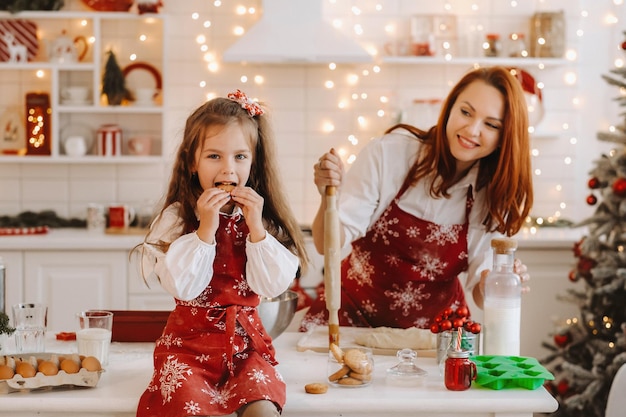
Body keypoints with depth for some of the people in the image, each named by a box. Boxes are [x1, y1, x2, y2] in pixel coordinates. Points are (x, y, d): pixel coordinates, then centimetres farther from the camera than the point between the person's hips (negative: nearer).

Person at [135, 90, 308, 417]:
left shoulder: (263, 219, 4)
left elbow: (273, 286, -5)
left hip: (246, 340, 2)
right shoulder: (176, 218, -3)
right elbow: (182, 287, -13)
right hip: (190, 340, -1)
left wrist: (256, 228, -14)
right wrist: (205, 229, -20)